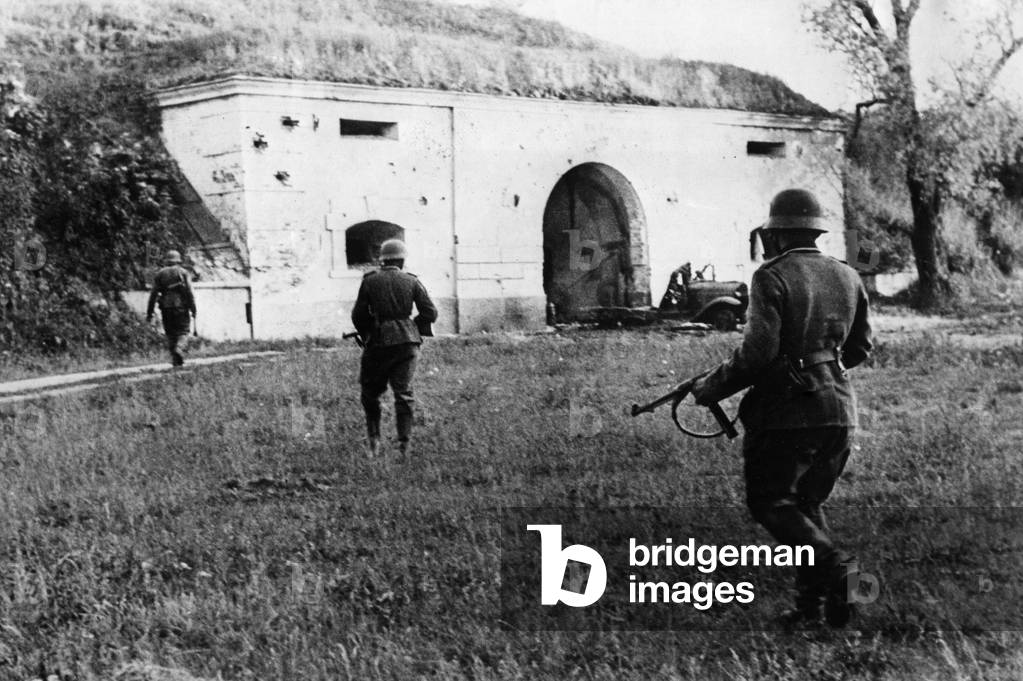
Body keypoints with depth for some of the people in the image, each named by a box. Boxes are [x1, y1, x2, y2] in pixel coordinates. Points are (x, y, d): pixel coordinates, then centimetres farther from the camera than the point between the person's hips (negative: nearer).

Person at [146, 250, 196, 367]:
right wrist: (193, 309, -3)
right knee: (183, 331, 4)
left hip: (166, 308, 2)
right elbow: (189, 292, -6)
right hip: (181, 306, -2)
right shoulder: (182, 272, 1)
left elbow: (153, 294, 4)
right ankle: (179, 348, -24)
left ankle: (174, 359, 5)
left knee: (170, 334, 10)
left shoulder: (160, 274, 7)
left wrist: (149, 313, 7)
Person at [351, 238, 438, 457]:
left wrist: (366, 335, 17)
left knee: (370, 392, 14)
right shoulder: (411, 281, 3)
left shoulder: (370, 281, 0)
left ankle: (374, 438, 6)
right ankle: (405, 443, -4)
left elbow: (358, 315, 0)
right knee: (403, 393, 4)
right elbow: (430, 313, 1)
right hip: (407, 341, 1)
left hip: (378, 341, -1)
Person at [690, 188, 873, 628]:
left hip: (787, 410, -6)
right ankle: (813, 600, 9)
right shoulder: (848, 277, 10)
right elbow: (860, 349, 16)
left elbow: (758, 350, -17)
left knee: (770, 502, 3)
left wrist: (713, 387, -5)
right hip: (839, 410, 7)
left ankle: (832, 564, -17)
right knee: (806, 501, 17)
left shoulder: (772, 278, -10)